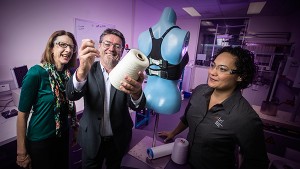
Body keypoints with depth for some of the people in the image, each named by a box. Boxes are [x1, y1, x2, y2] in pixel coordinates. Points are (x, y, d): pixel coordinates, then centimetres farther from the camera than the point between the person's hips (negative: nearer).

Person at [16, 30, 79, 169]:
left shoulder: (69, 73, -7)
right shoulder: (36, 73, -21)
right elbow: (22, 114, -16)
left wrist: (74, 127, 12)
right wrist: (21, 152, -10)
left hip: (63, 135, 5)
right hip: (40, 140, -5)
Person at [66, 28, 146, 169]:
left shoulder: (127, 73, -12)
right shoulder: (89, 70, -10)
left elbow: (138, 106, -23)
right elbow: (72, 95, -25)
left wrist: (136, 92, -47)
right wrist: (82, 71, -46)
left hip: (118, 140, 1)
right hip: (91, 139, 0)